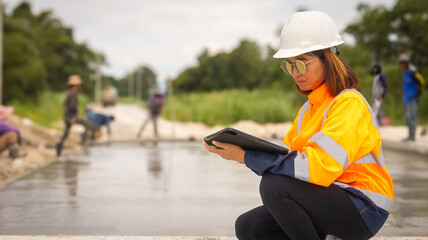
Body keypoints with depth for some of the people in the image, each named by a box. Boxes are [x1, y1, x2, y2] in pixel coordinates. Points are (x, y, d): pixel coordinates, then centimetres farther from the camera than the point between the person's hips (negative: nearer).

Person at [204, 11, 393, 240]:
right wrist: (239, 151, -10)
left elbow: (318, 165, -29)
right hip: (329, 200, 8)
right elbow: (287, 155, 10)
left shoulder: (349, 103, -16)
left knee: (275, 185, -28)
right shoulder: (310, 107, 13)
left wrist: (247, 157, -27)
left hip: (364, 209, -8)